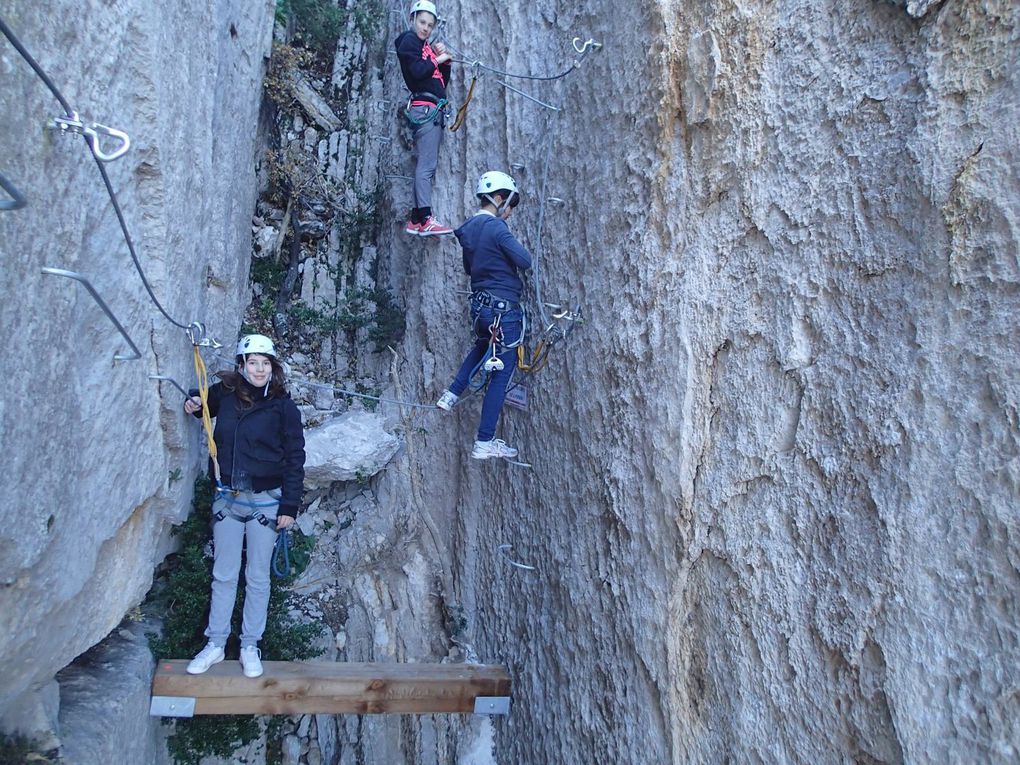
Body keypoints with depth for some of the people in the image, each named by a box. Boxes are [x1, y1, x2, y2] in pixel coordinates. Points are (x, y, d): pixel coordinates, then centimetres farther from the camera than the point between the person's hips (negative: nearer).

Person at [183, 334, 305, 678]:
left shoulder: (283, 406, -8)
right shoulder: (224, 393, 0)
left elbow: (295, 458, -6)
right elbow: (205, 402, 25)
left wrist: (289, 506, -9)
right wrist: (194, 404, 0)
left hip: (265, 501, -2)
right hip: (227, 499, 3)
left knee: (258, 578, 7)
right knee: (223, 575, 10)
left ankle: (250, 646, 19)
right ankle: (215, 644, 22)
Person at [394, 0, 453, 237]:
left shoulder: (427, 46, 26)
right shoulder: (409, 40, 2)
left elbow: (444, 82, 21)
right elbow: (417, 71, -15)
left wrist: (445, 60, 6)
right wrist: (438, 59, -1)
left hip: (435, 111, 9)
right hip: (425, 108, -9)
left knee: (428, 165, 5)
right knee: (427, 165, -17)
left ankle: (415, 221, 4)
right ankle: (426, 220, -24)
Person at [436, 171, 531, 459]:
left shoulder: (467, 229, 7)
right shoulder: (496, 227, -18)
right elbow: (525, 261, -20)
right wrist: (511, 250, 0)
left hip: (479, 305, 8)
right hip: (504, 310, -8)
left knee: (483, 346, 38)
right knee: (501, 373, 1)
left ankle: (452, 394, 32)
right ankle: (484, 443, 5)